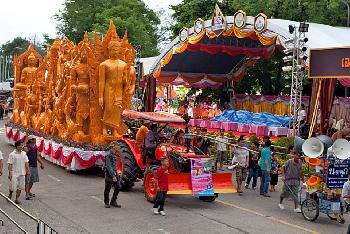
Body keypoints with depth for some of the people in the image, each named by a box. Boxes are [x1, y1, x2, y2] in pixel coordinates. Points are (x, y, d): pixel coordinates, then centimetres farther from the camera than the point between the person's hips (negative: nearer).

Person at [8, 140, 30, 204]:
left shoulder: (24, 153, 6)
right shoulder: (12, 154, -9)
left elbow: (26, 163, 11)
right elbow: (10, 164, -9)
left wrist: (28, 170, 6)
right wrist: (10, 173, -13)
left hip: (22, 173, 5)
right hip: (14, 173, -5)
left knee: (20, 187, 6)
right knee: (13, 187, -3)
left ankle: (17, 199, 15)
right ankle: (10, 194, 26)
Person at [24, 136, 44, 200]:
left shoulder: (35, 147, 10)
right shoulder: (26, 148, -12)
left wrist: (41, 163, 21)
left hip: (35, 166, 8)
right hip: (29, 166, -8)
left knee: (32, 180, 15)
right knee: (27, 181, -8)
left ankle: (29, 192, 30)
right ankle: (27, 194, -8)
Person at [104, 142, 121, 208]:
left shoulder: (114, 155, 12)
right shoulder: (108, 154, -16)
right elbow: (108, 166, -21)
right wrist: (113, 176, -25)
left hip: (114, 173, 8)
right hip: (109, 174, -8)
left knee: (117, 188, 4)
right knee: (107, 189, 3)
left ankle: (113, 202, 17)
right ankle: (106, 203, 16)